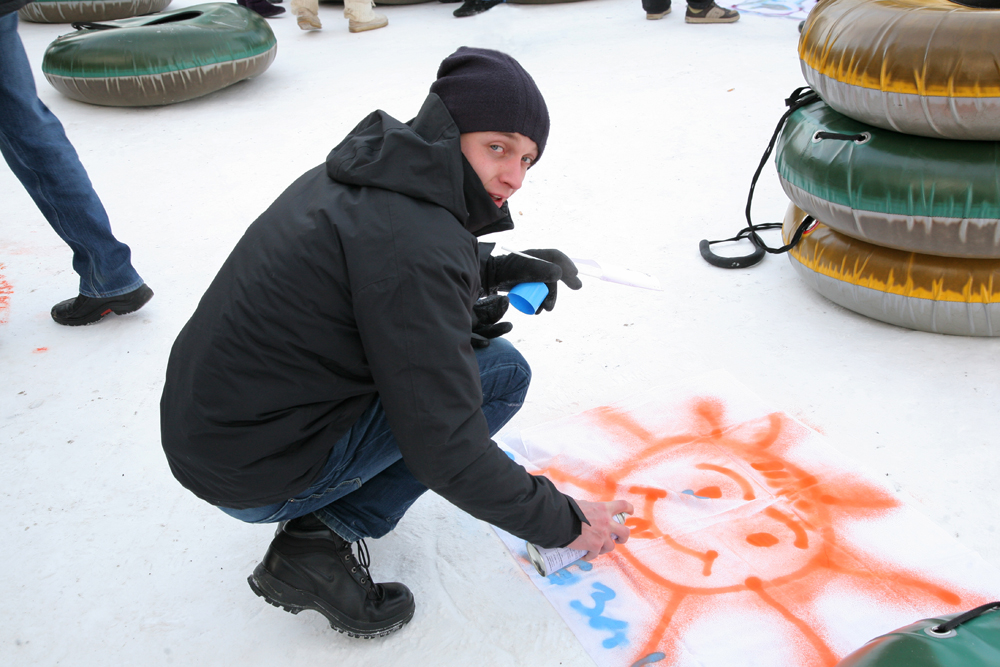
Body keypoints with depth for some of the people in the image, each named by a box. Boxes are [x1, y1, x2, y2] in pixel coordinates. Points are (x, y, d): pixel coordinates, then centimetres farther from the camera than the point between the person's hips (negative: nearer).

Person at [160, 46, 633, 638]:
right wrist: (566, 523, -10)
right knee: (503, 371, -6)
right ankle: (322, 540, -4)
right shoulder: (415, 242, -26)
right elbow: (445, 454, -24)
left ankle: (319, 516, 14)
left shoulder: (366, 175, 2)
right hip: (256, 475, -9)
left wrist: (498, 269, 6)